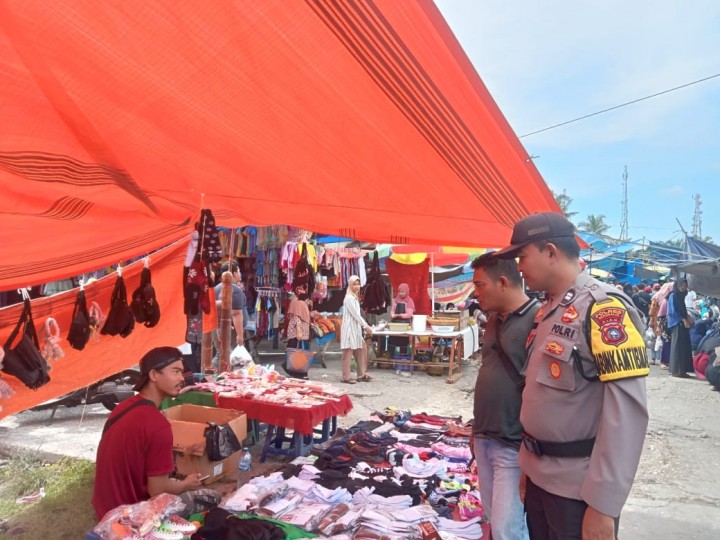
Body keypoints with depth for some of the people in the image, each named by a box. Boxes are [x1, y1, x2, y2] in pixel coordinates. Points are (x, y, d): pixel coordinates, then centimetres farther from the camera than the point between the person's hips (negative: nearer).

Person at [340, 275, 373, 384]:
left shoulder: (355, 297, 17)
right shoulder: (349, 298, -13)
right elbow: (355, 314, -17)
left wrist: (365, 326, 12)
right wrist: (365, 326, -14)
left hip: (356, 328, 10)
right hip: (349, 328, -10)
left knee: (362, 350, 10)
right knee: (348, 352, -5)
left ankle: (361, 374, 18)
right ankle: (345, 377, 0)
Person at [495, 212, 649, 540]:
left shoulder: (604, 309, -18)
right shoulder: (547, 310, 8)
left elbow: (627, 412, -23)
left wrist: (603, 504, -22)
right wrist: (529, 464, 15)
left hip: (578, 488, -8)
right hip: (540, 474, 8)